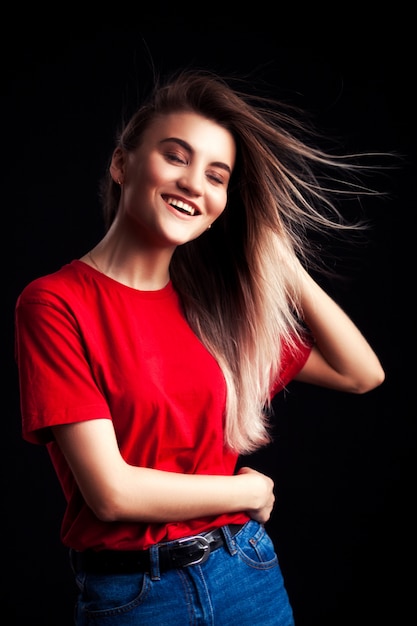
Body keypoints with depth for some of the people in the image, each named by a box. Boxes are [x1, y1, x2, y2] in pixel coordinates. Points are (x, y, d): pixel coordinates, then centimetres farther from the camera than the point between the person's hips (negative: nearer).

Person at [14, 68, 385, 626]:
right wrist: (249, 492, -6)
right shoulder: (54, 303, -13)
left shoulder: (215, 304, 3)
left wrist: (281, 260, -3)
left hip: (250, 576, 5)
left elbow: (362, 374, 3)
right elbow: (112, 491, -19)